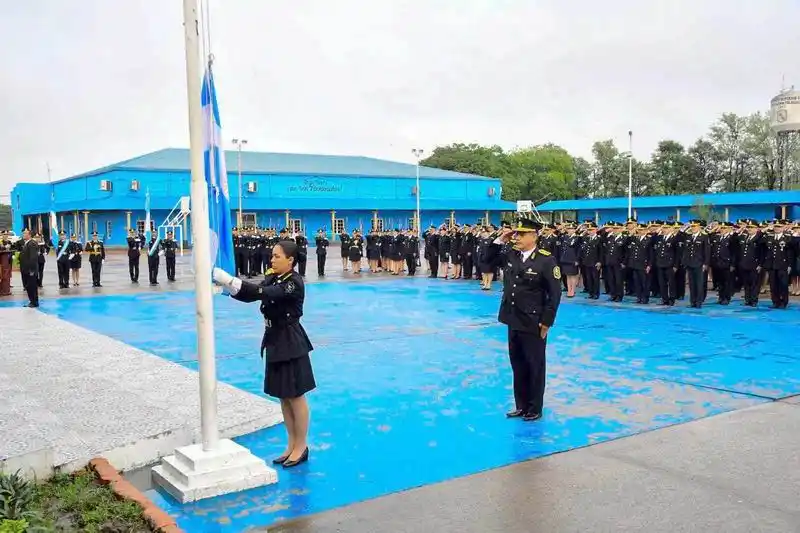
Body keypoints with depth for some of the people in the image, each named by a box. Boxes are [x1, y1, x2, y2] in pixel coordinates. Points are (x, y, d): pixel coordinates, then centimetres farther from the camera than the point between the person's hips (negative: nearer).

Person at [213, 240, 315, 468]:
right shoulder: (272, 279, 8)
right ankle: (292, 444, 29)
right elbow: (250, 296, -1)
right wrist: (227, 285, -18)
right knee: (283, 396, 16)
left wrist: (231, 281, -34)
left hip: (291, 343, -8)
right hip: (274, 341, 8)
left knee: (295, 396, 4)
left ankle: (301, 447, 18)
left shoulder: (295, 283, -18)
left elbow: (263, 293, -30)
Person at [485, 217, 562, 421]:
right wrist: (500, 240, 1)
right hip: (513, 322, 6)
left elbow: (555, 294, -13)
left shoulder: (546, 260, -14)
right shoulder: (510, 255, 3)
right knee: (518, 366, 16)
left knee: (535, 367, 8)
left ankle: (535, 408, 21)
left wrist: (546, 322, -13)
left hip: (533, 325, -6)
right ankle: (520, 405, 29)